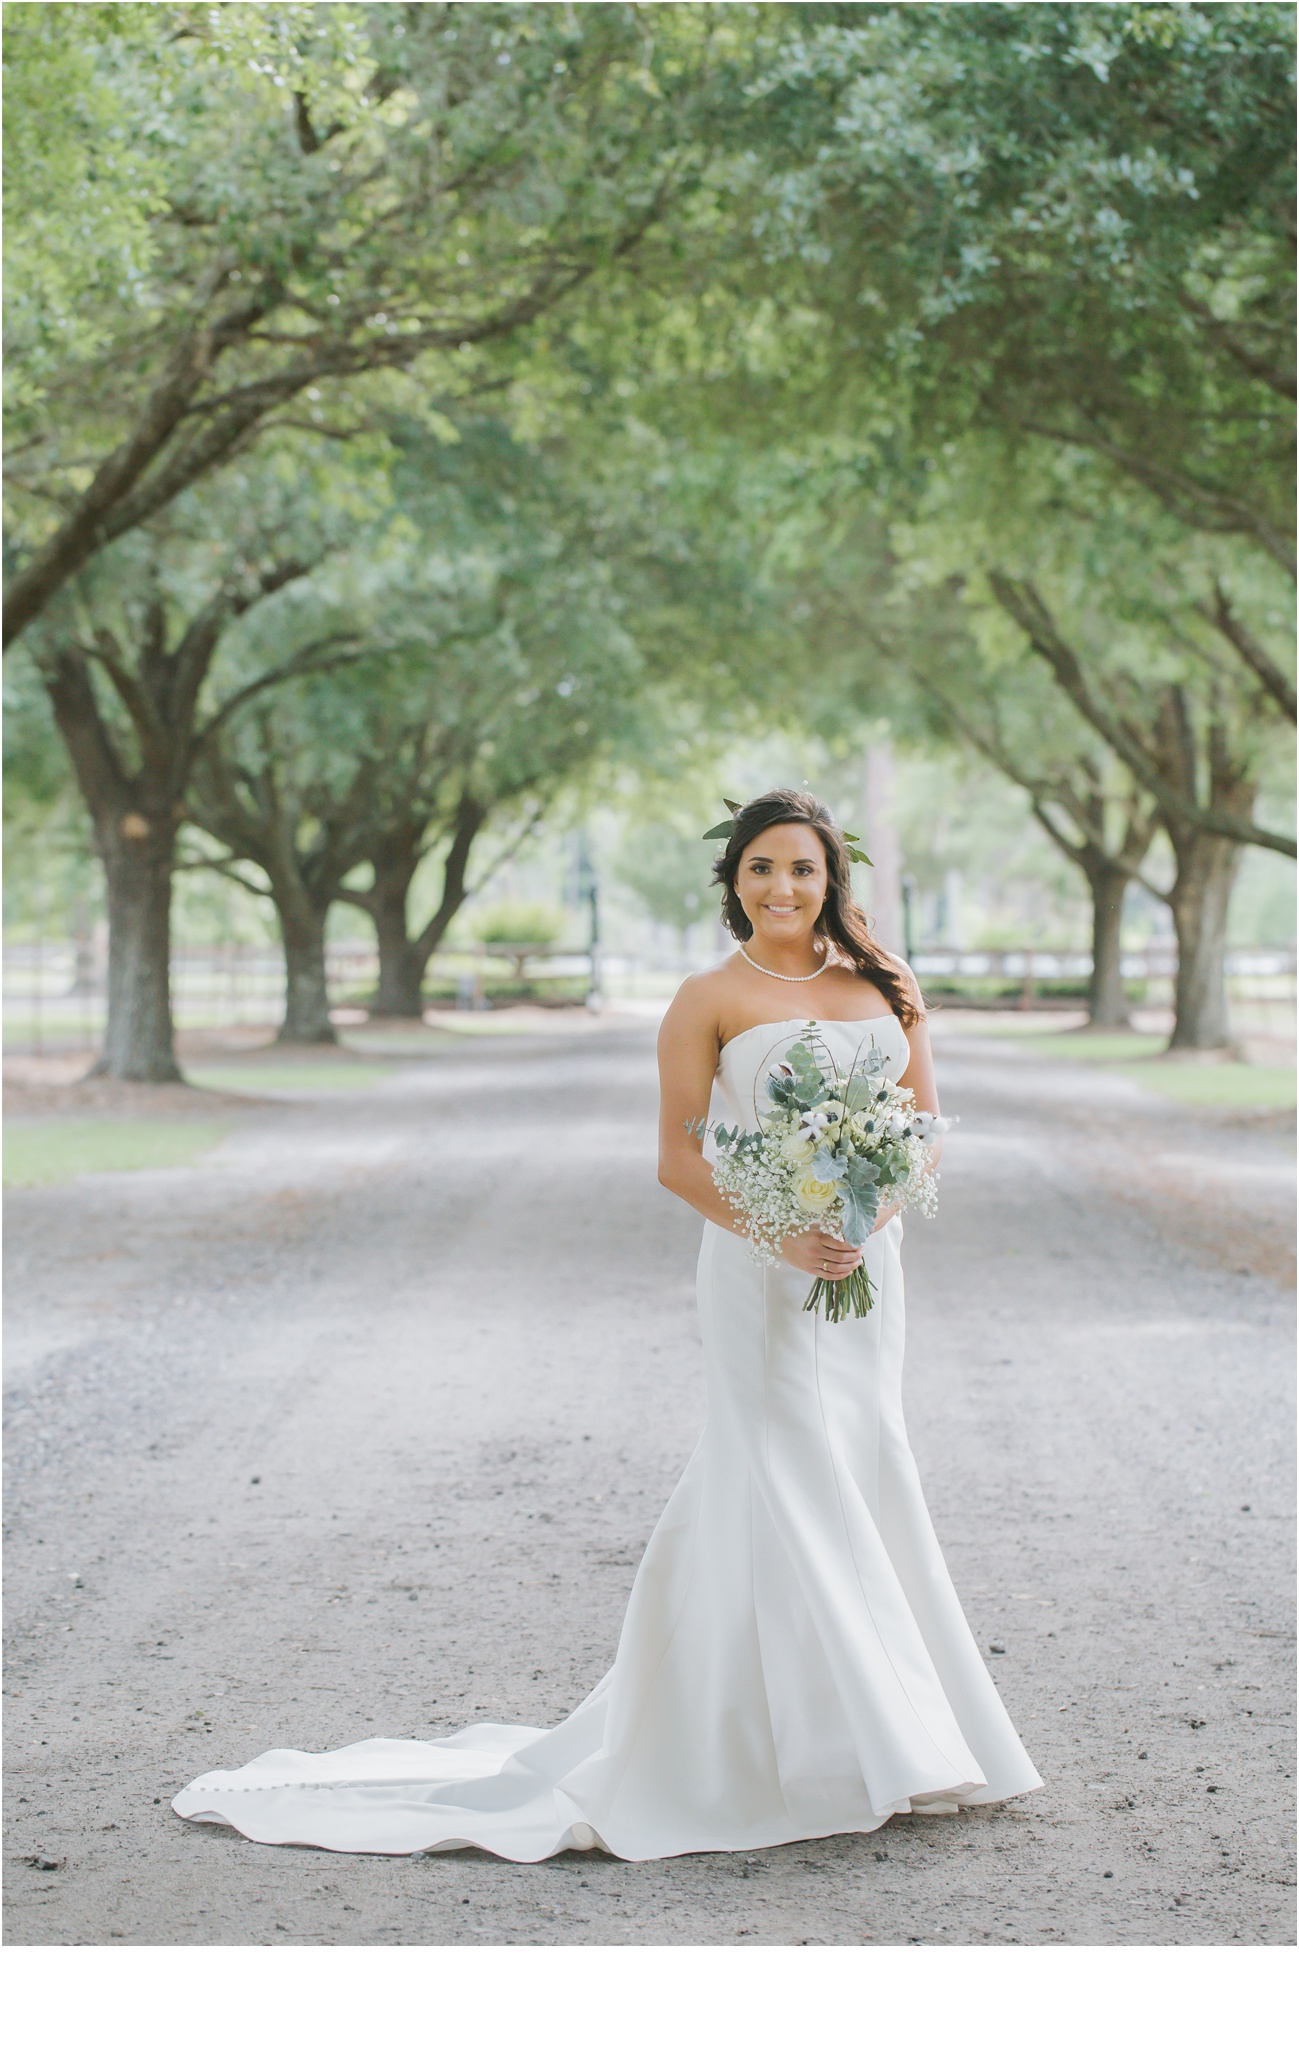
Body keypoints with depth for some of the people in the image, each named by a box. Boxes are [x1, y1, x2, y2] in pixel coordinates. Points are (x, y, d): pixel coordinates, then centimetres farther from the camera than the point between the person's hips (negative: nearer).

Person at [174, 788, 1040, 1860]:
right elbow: (678, 1156, -5)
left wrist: (870, 1210, -8)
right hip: (763, 1271, -5)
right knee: (792, 1485, -6)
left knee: (860, 1478, 8)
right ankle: (843, 1751, 1)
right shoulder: (711, 999, -3)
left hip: (867, 1260, 6)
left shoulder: (885, 984, 10)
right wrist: (777, 1234, -19)